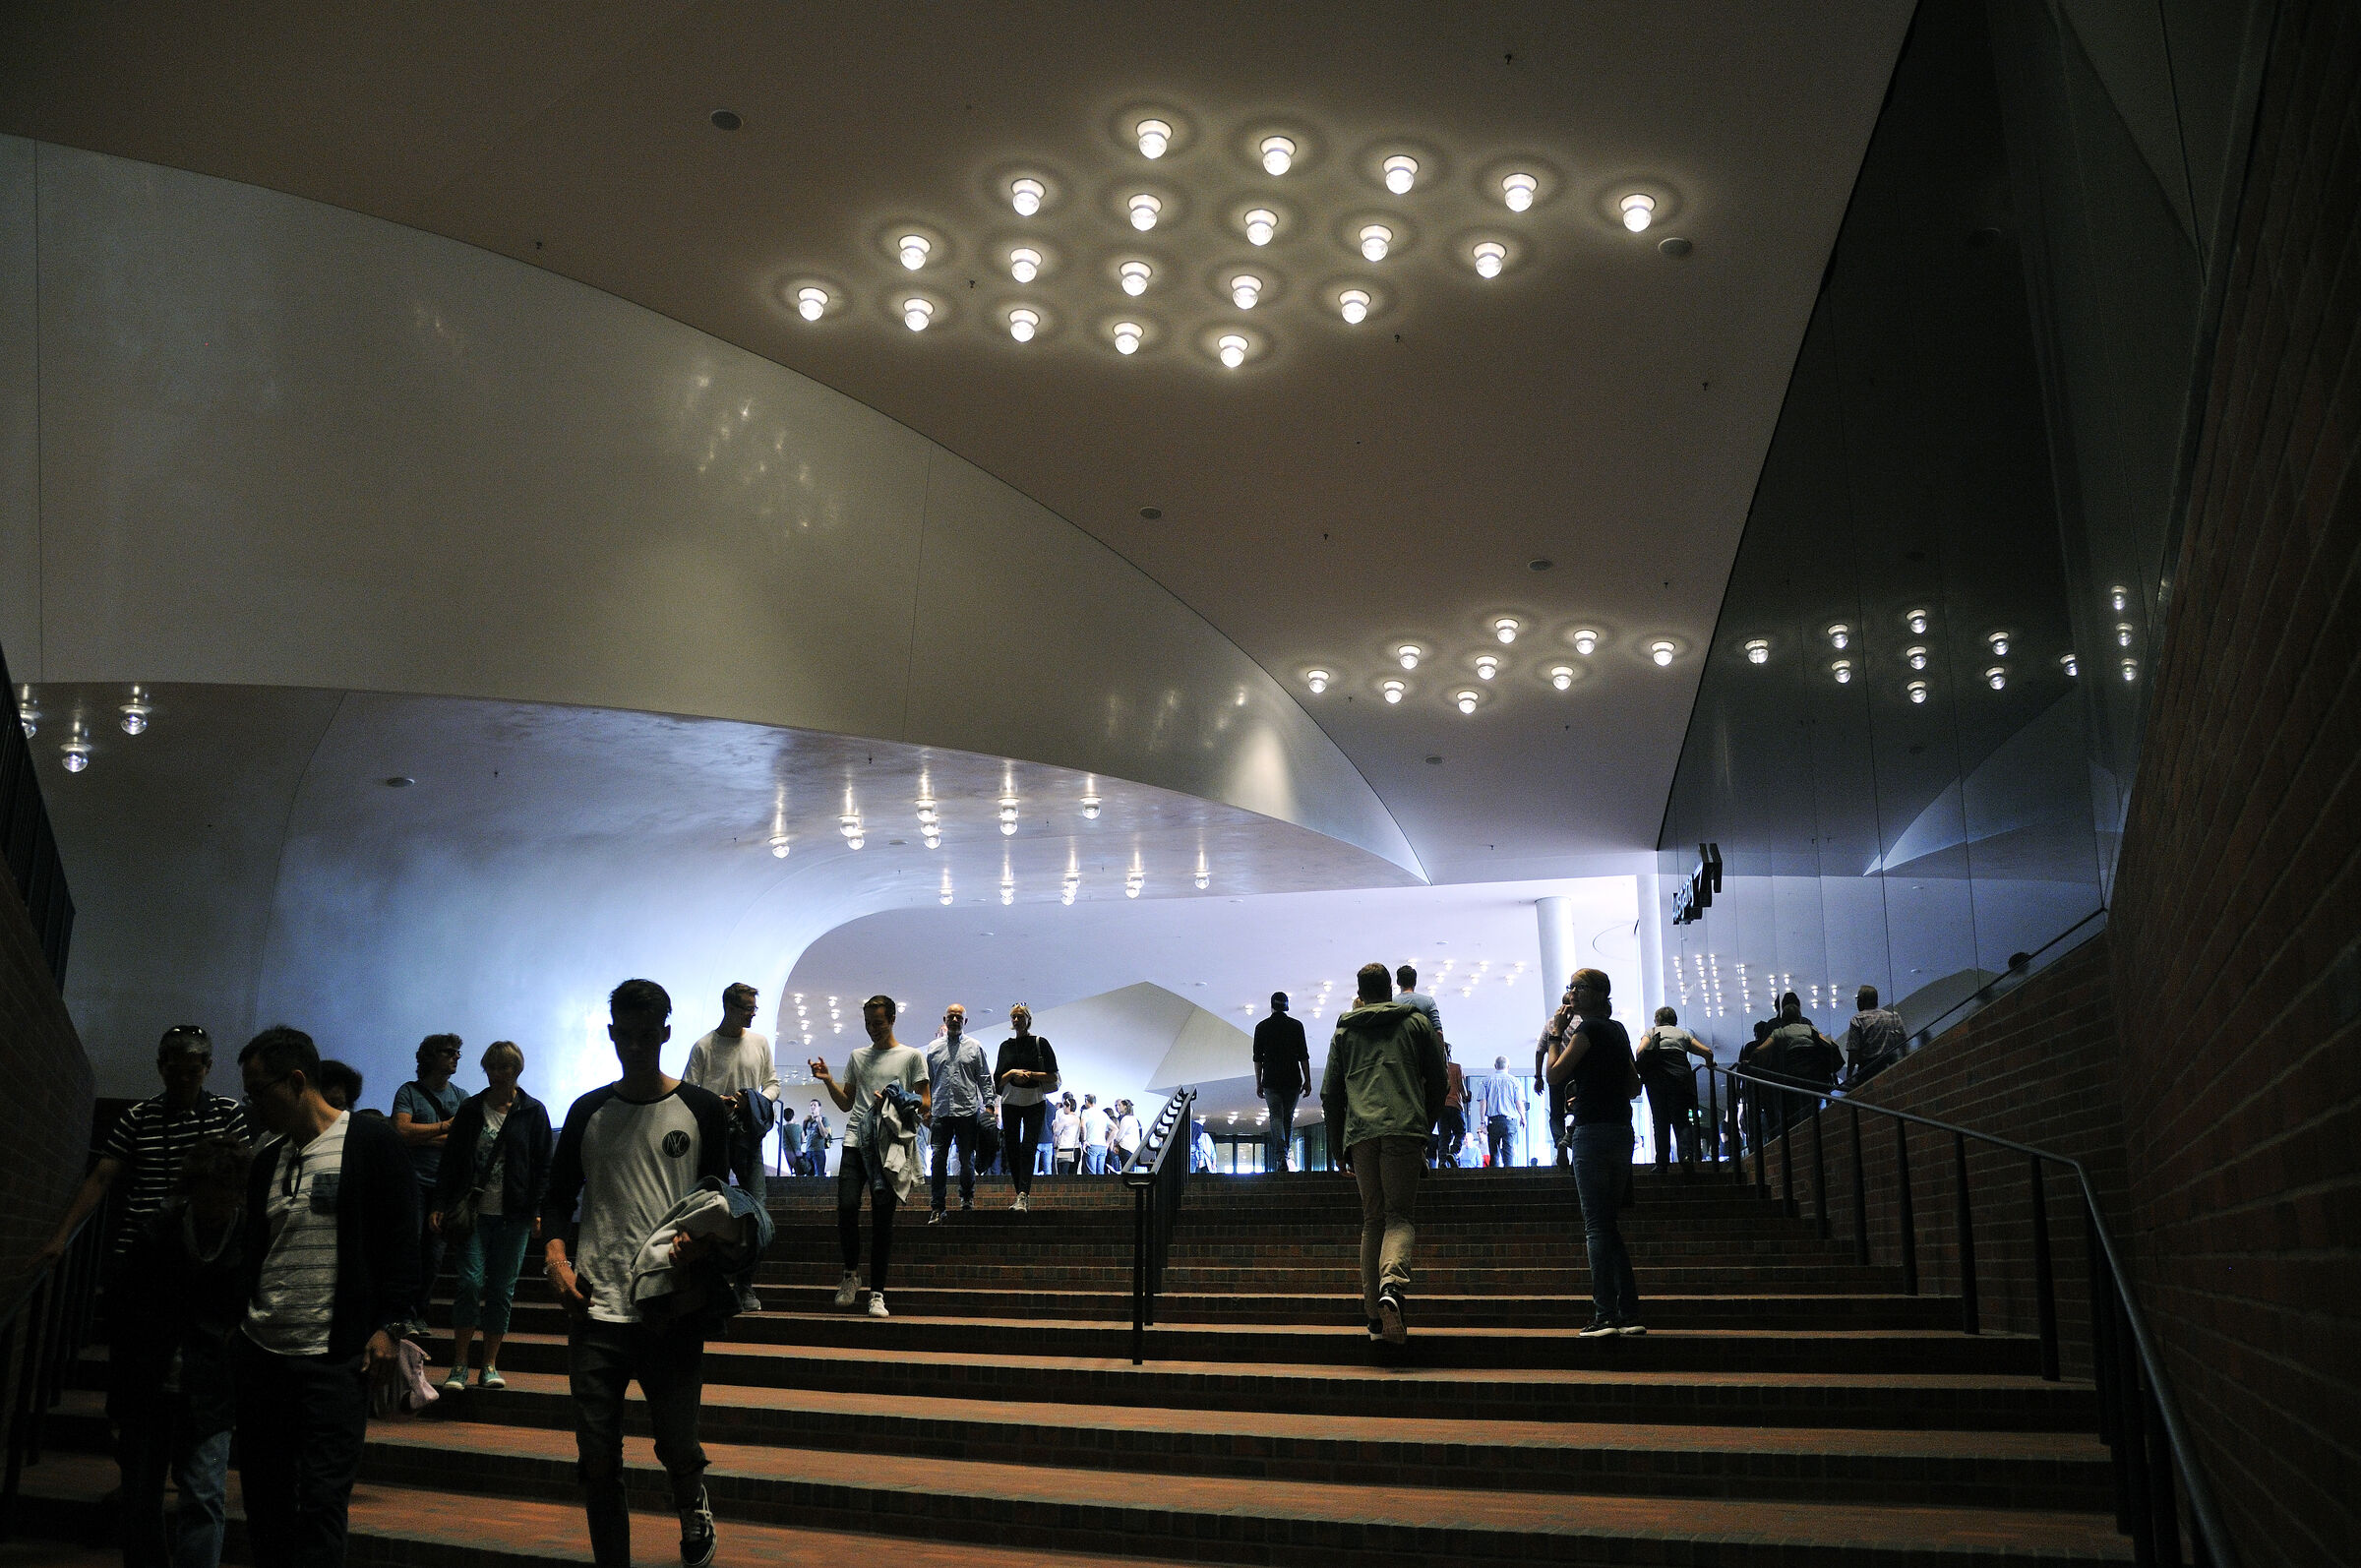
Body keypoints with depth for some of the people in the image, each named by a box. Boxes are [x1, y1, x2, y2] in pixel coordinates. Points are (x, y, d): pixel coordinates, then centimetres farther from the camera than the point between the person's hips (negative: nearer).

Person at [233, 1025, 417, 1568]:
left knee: (321, 1499, -6)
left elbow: (400, 1241, -6)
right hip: (259, 1353, 6)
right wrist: (237, 1330, 14)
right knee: (263, 1494, 10)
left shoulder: (372, 1143, -4)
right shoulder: (266, 1162, 14)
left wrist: (389, 1326, -11)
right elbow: (252, 1255, 20)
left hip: (334, 1359, -6)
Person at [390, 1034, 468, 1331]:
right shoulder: (409, 1091, 3)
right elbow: (402, 1131, -12)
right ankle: (405, 1313, 1)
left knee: (434, 1253, 3)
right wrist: (446, 1126, -6)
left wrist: (424, 1137, -9)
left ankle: (419, 1313, 12)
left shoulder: (461, 1096, 13)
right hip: (414, 1181, -3)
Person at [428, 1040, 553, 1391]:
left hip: (514, 1216, -1)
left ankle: (490, 1365, 12)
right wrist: (440, 1205, 2)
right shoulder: (470, 1111, 9)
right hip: (475, 1212, 1)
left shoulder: (532, 1112, 5)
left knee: (502, 1289, 3)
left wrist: (538, 1211, -4)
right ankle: (459, 1365, 1)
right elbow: (451, 1161, 11)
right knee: (470, 1283, -8)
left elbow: (543, 1166, 4)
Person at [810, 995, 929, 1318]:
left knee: (882, 1217, -4)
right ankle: (851, 1272, 12)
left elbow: (925, 1104, 5)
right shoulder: (857, 1057, 20)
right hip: (856, 1140, 3)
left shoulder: (911, 1056, 8)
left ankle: (877, 1294, 2)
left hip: (891, 1145, -3)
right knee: (846, 1207, -14)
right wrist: (828, 1081, 6)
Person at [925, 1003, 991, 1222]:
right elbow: (927, 1081, 15)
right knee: (939, 1159, -5)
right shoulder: (933, 1048, 13)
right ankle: (937, 1206, -2)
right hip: (941, 1112, 1)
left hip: (968, 1111, -1)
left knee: (967, 1159, 5)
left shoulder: (975, 1048, 8)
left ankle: (967, 1196, 25)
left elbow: (985, 1080, 7)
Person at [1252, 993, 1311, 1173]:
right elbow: (1303, 1056, -1)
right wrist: (1307, 1080, 4)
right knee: (1288, 1117, 15)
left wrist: (1258, 1083, 9)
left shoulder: (1262, 1027, 1)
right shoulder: (1296, 1025, 1)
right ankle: (1283, 1154, 23)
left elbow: (1258, 1058, 3)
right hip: (1293, 1081, 1)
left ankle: (1280, 1157, -19)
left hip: (1271, 1082, -1)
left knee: (1276, 1118, -2)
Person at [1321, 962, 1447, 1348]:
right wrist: (1426, 1128, 27)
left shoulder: (1344, 1031, 19)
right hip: (1405, 1129, -2)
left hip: (1359, 1133, 2)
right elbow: (1439, 1082, 14)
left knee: (1372, 1221, 9)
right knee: (1399, 1216, -3)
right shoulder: (1417, 1022, 15)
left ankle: (1376, 1316, 4)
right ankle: (1391, 1285, -31)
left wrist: (1337, 1147, 22)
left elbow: (1330, 1094, 16)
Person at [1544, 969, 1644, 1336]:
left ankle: (1605, 1316, -10)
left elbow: (1555, 1075, -7)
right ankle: (1630, 1315, 12)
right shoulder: (1618, 1030, 15)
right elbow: (1634, 1086, 19)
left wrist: (1556, 1034, 2)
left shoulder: (1587, 1028, -9)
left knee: (1596, 1226, -7)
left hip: (1593, 1131, -8)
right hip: (1622, 1130, 8)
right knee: (1608, 1226, 13)